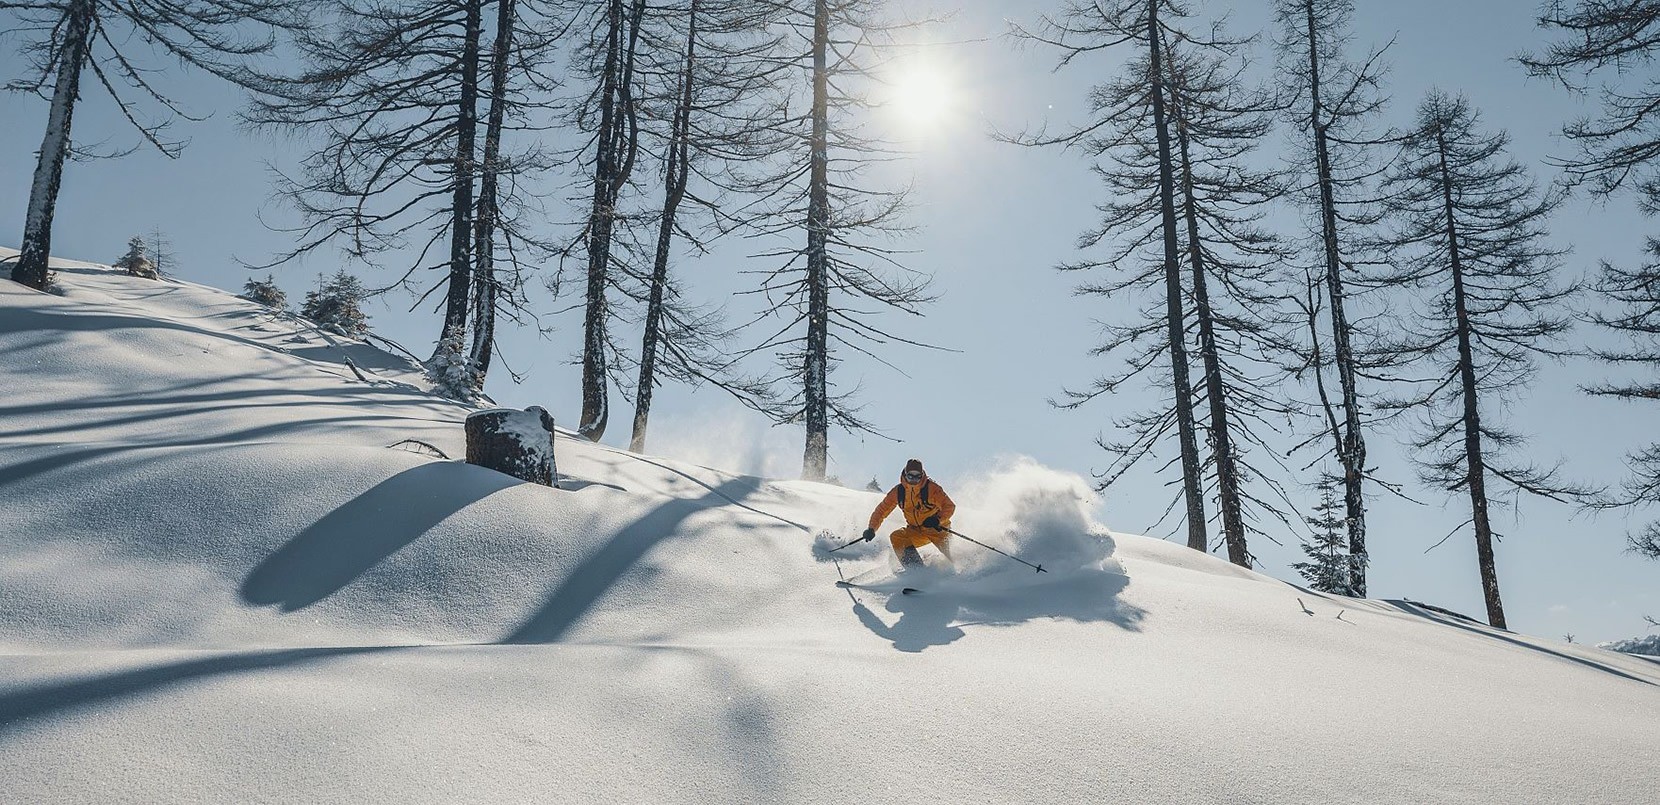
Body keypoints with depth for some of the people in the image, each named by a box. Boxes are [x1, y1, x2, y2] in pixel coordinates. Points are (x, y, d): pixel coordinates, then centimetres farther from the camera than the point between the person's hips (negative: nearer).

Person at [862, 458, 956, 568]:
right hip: (916, 531, 4)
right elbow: (882, 510, 1)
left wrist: (938, 520, -34)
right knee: (896, 538, -19)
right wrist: (872, 529, -11)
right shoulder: (898, 491, -5)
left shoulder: (931, 488, -15)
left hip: (938, 528, -4)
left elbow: (950, 506, -16)